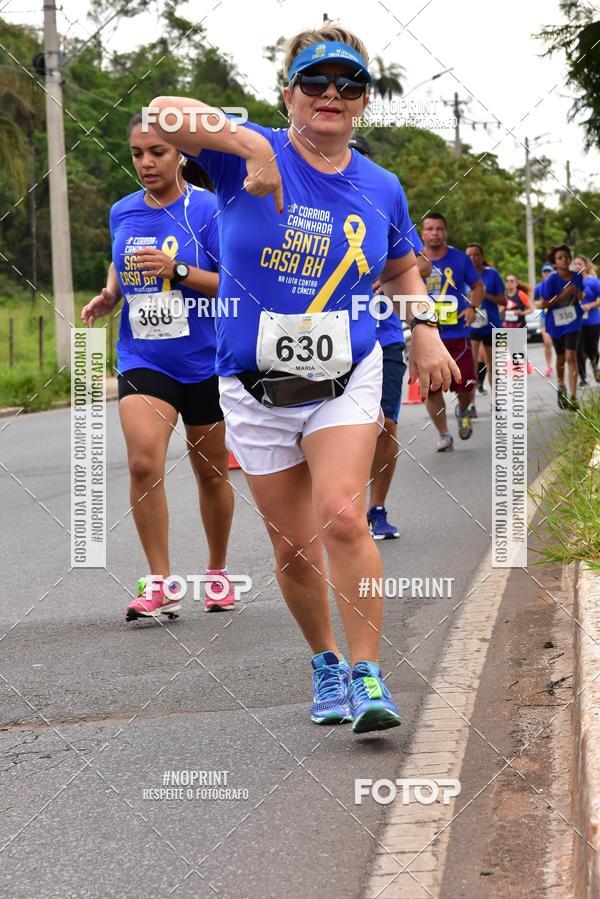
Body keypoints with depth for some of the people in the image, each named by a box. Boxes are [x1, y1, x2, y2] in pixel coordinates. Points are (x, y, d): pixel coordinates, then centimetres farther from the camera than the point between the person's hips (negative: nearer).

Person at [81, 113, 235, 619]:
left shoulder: (208, 209, -8)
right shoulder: (122, 213, 5)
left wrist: (178, 270, -23)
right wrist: (107, 297, 2)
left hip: (204, 359, -2)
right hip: (142, 360, 2)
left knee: (211, 471, 12)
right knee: (144, 462, -19)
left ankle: (218, 573, 32)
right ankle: (159, 584, -11)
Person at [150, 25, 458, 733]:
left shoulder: (380, 190, 4)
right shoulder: (251, 153, -7)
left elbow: (402, 271, 22)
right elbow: (165, 113, -26)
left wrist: (425, 330, 5)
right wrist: (251, 144, -39)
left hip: (346, 381, 1)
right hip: (256, 386, 0)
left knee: (342, 516, -21)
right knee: (294, 550, 6)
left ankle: (366, 676, -11)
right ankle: (325, 663, 31)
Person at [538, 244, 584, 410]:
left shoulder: (577, 276, -5)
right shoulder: (551, 280, -14)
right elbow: (544, 304, -12)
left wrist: (577, 293, -12)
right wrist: (562, 295, -23)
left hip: (572, 320, 0)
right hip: (555, 323, 0)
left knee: (570, 357, -14)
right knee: (560, 358, 16)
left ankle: (573, 398, -17)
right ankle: (561, 388, 42)